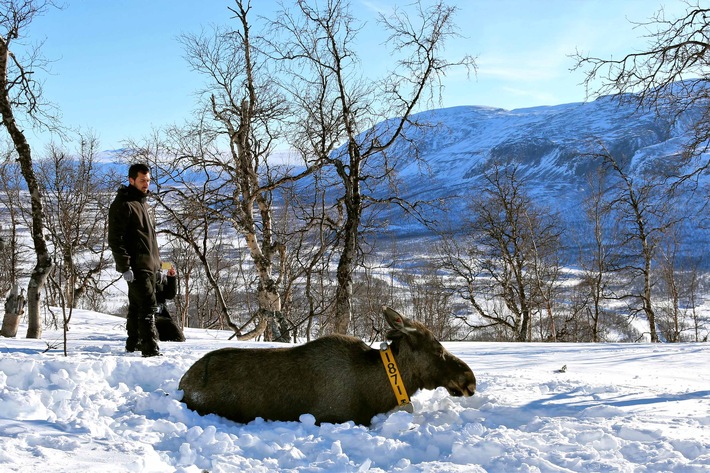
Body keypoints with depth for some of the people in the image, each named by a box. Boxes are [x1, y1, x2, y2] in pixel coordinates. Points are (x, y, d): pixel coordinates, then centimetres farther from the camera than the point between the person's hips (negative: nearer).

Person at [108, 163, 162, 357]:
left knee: (137, 307, 16)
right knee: (148, 306, -13)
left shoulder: (143, 203, 20)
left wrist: (157, 264, 23)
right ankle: (150, 348, -14)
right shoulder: (123, 204, -10)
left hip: (149, 266, 9)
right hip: (136, 267, -9)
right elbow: (115, 239, -16)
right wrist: (125, 266, -21)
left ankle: (133, 344, 25)